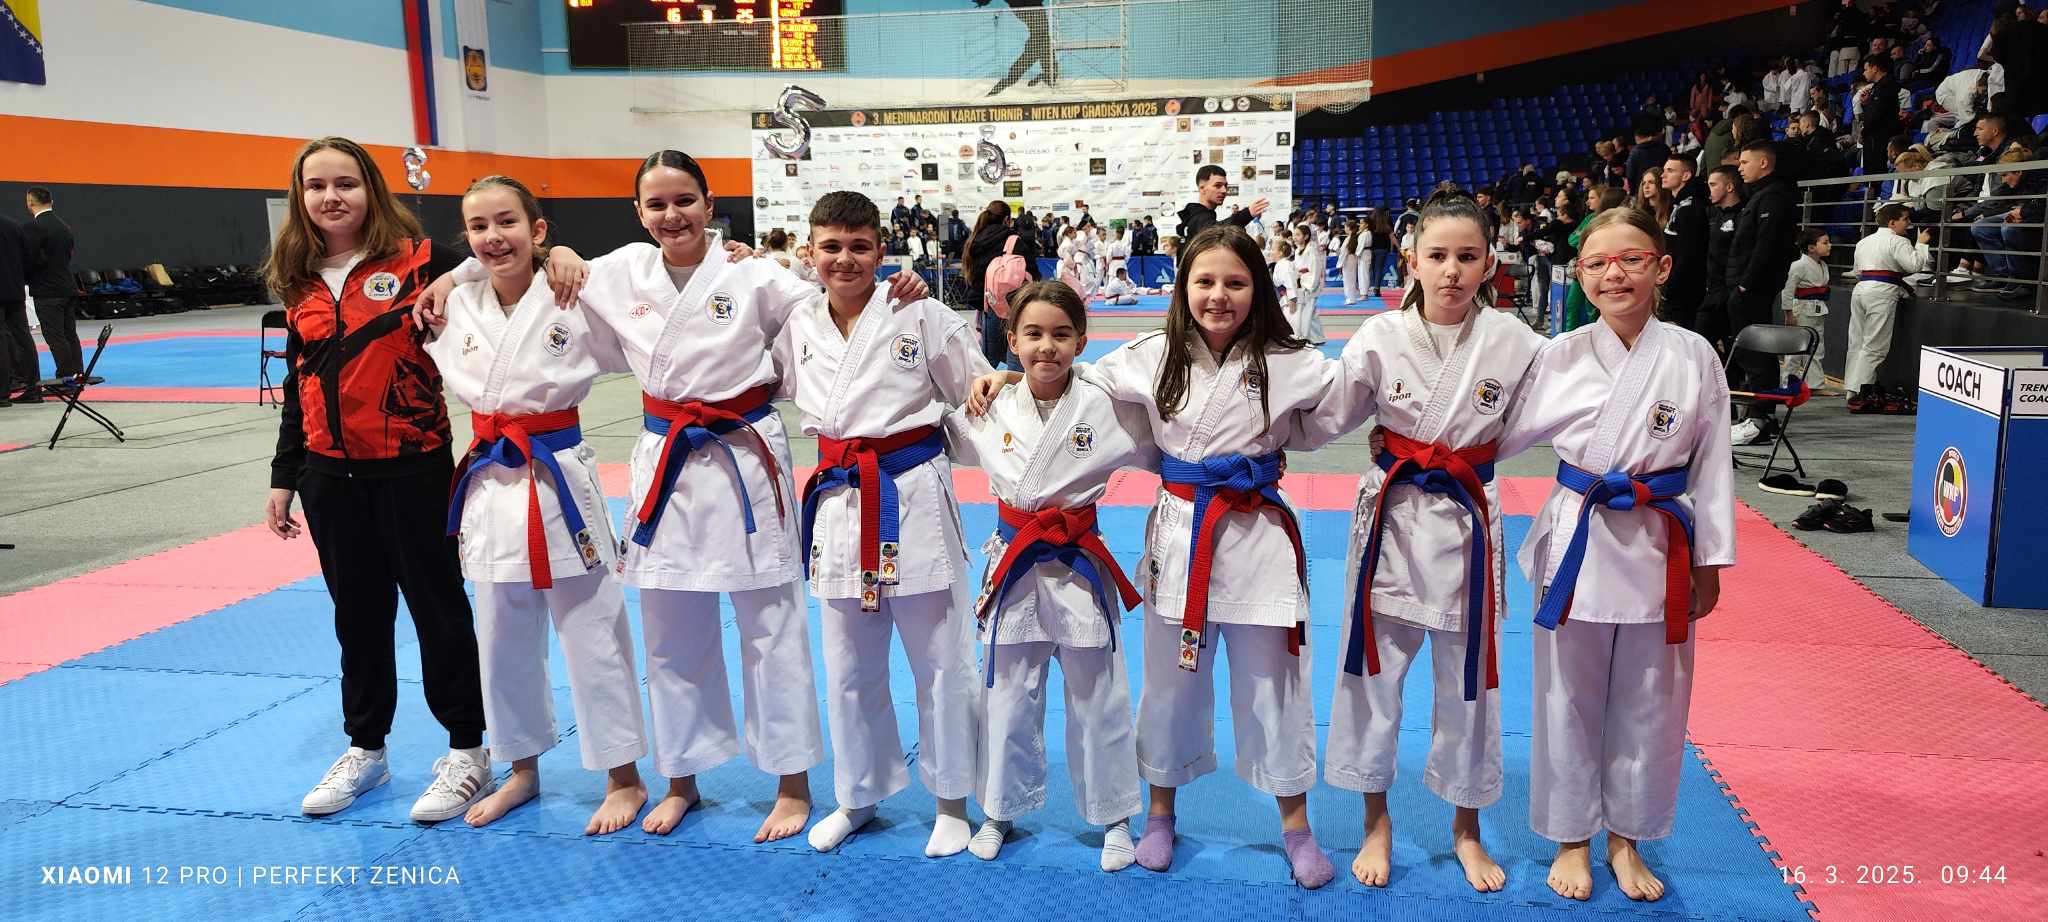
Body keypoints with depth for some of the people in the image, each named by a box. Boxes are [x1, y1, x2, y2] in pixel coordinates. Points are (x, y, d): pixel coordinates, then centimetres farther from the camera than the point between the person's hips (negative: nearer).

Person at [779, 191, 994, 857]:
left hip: (914, 496, -4)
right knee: (849, 668, 15)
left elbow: (982, 389, 3)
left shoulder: (920, 315, -5)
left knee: (939, 661, 6)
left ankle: (951, 800, 23)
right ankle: (858, 796, 34)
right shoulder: (798, 326, 6)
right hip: (839, 505, 4)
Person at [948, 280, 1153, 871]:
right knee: (1007, 698, 14)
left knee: (1097, 700, 10)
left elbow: (1159, 454, 2)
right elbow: (946, 441, 16)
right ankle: (1001, 810, 33)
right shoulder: (991, 410, -2)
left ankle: (1114, 817, 27)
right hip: (1012, 566, 2)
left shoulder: (1106, 408, -9)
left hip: (1079, 565, -2)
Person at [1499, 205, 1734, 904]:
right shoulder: (1561, 356, -4)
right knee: (1570, 699, 9)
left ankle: (1625, 840, 33)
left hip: (1659, 545, 0)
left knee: (1648, 703, 12)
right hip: (1576, 540, 0)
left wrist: (1710, 563, 3)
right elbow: (1500, 436, 3)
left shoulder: (1693, 357, -4)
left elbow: (1711, 465, 1)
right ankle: (1571, 839, 29)